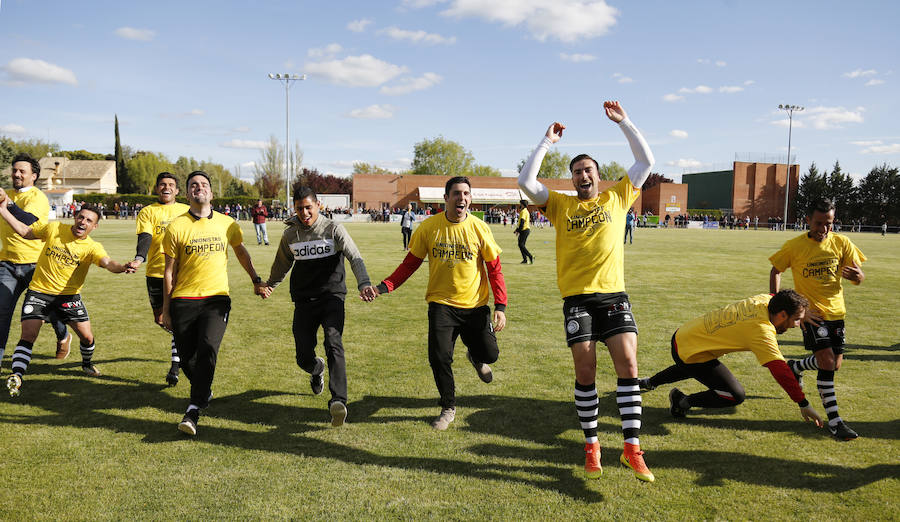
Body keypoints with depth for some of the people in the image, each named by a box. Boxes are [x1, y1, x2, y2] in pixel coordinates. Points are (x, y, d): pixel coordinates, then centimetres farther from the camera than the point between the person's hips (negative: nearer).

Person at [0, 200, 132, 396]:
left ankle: (87, 364, 31)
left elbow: (108, 263, -29)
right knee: (28, 335, -13)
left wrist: (123, 267, -52)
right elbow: (24, 231, 12)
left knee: (87, 337, 1)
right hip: (39, 291, 0)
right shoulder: (54, 228, -3)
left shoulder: (93, 247, -9)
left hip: (69, 295, 0)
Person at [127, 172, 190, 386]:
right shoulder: (148, 212, 6)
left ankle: (175, 367, -1)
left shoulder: (186, 211, 11)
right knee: (160, 319, 8)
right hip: (156, 272, 1)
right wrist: (139, 259, -28)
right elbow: (145, 238, -10)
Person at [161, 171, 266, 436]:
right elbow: (169, 271, 4)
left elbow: (240, 251, 24)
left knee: (207, 349, -21)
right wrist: (166, 309, 6)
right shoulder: (176, 227, -1)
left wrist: (256, 280, 27)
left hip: (217, 298, 0)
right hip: (183, 301, 0)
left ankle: (193, 410, -14)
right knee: (186, 359, 4)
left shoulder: (226, 224, 5)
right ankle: (204, 392, 34)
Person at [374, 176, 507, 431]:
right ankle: (448, 408, 18)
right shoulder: (429, 227, -5)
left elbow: (494, 269, -1)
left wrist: (500, 306, -8)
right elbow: (410, 263, 2)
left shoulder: (479, 228, -6)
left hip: (475, 305, 0)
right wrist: (384, 286, -12)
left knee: (489, 354, -1)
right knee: (439, 357, -9)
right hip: (441, 303, 0)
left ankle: (475, 357, 41)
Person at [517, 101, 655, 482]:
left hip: (614, 295, 1)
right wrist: (548, 142, 2)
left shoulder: (617, 198, 13)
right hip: (577, 297, -1)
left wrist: (623, 122, 7)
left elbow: (646, 162, 10)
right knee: (585, 372, 0)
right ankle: (591, 446, 13)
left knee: (628, 364, -8)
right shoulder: (560, 205, 10)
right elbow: (526, 181, 0)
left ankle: (632, 448, -2)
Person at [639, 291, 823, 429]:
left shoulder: (765, 299, -6)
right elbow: (779, 370, -31)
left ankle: (650, 382, 64)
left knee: (689, 367, 41)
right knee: (736, 396, -8)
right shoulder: (762, 331, -29)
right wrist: (803, 404, -27)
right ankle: (682, 401, 6)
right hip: (690, 352, -9)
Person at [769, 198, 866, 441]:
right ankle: (834, 421, -10)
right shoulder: (794, 246, -10)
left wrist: (857, 276, -24)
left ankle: (794, 367, 40)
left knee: (834, 364, 10)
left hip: (836, 311, 4)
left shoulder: (842, 243, -3)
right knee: (827, 361, -16)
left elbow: (858, 276, 1)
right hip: (810, 311, -4)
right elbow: (775, 271, 4)